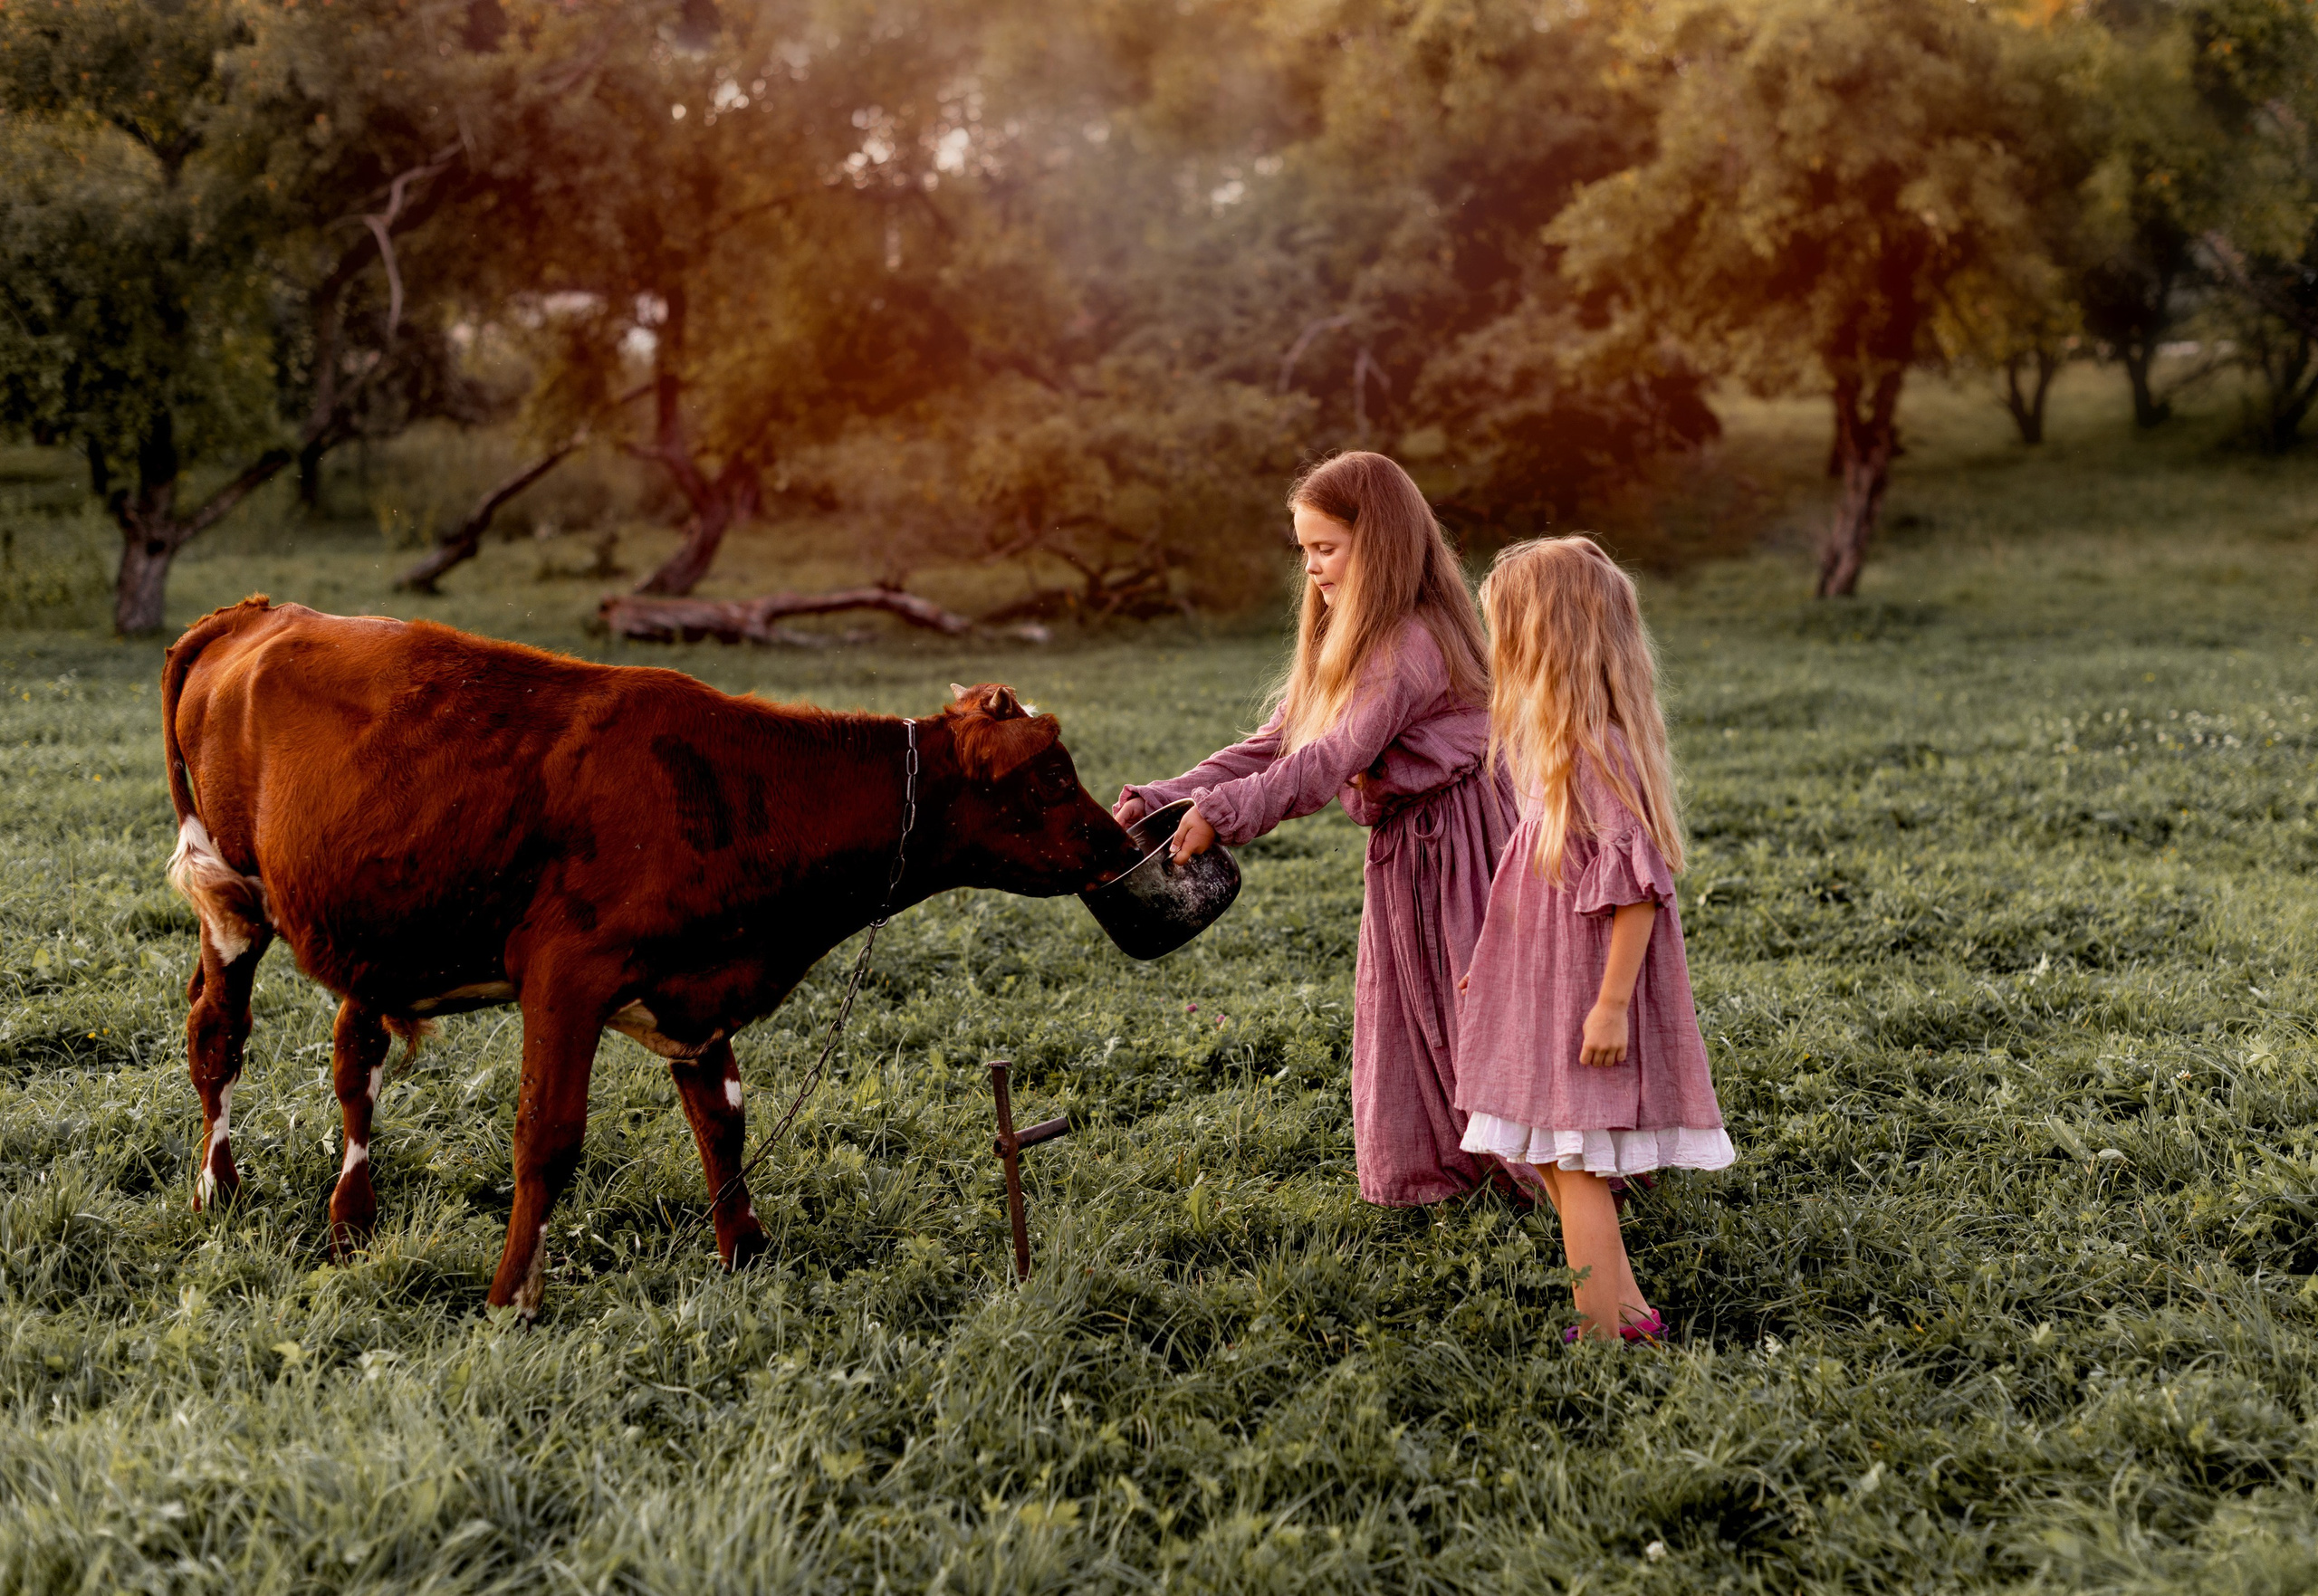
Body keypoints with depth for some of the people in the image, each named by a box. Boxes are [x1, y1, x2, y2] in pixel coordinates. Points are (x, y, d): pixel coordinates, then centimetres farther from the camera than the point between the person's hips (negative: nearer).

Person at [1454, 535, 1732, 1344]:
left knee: (1574, 1160, -5)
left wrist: (1611, 1003, -23)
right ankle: (1626, 1308, 19)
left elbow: (1636, 883, -23)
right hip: (1551, 985, 10)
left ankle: (1604, 1331, 0)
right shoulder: (1560, 740, 11)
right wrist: (1491, 965, 23)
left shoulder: (1597, 751, -20)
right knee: (1555, 1158, 13)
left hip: (1587, 990, -10)